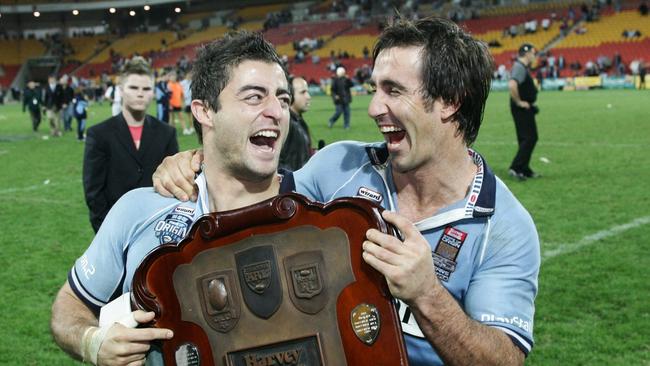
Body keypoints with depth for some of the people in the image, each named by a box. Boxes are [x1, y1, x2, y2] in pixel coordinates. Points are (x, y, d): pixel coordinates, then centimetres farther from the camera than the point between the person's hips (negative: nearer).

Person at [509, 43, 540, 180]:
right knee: (529, 138, -10)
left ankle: (524, 169, 18)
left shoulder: (524, 67, 15)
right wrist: (519, 102, -24)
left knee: (526, 138, 13)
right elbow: (512, 85, -34)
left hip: (526, 108, 10)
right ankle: (515, 168, -10)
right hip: (522, 108, -10)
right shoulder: (519, 67, -18)